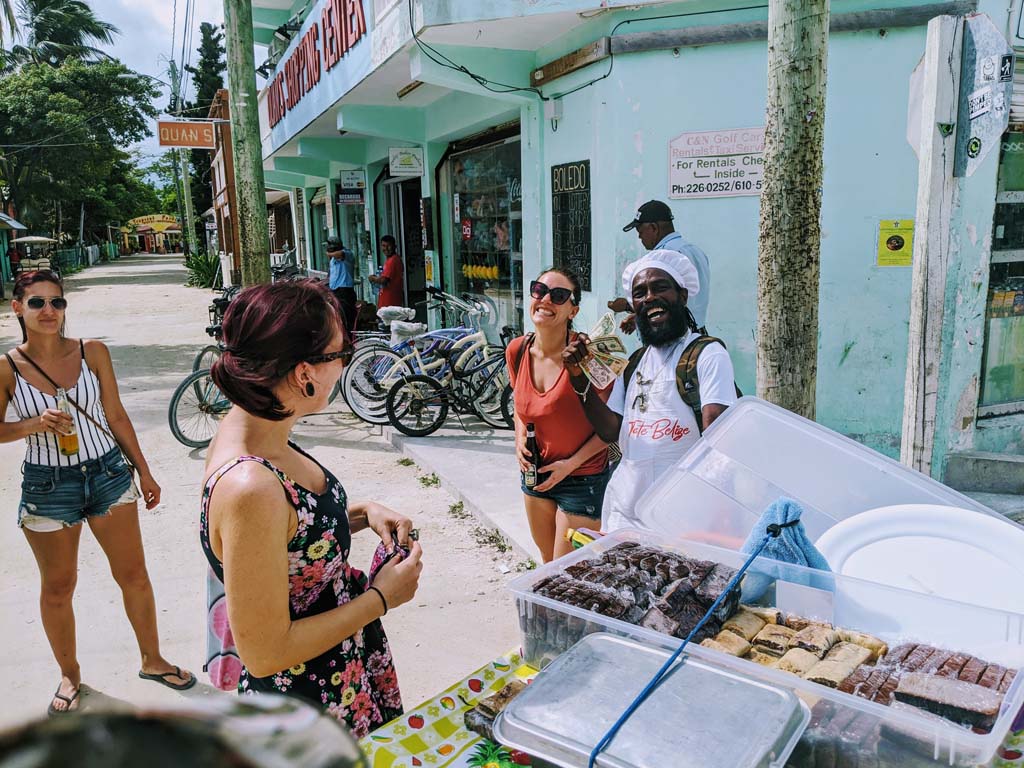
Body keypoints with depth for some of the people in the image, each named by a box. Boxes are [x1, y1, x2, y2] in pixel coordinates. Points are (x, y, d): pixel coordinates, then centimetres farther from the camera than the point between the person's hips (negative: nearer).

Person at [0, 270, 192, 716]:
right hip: (47, 486, -1)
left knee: (134, 575, 9)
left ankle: (152, 660, 29)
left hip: (107, 474, 1)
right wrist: (36, 424, -19)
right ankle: (69, 675, 35)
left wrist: (144, 472, 6)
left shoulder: (94, 353, -4)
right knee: (57, 589, 14)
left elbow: (117, 417, 3)